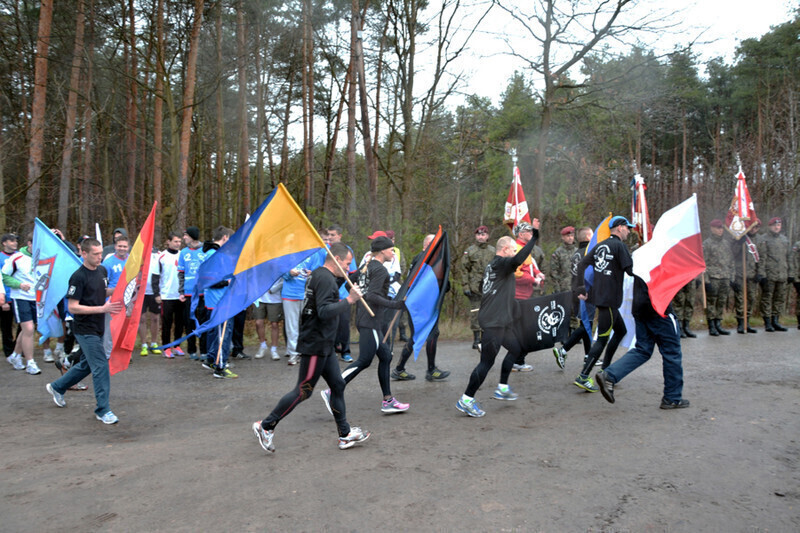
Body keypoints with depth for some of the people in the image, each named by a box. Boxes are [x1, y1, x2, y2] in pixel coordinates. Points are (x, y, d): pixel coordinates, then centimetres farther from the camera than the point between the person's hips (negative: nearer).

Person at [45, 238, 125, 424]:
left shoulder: (102, 270, 6)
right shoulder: (78, 277, -18)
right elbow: (72, 307, -20)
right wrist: (103, 309, -27)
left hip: (98, 327, 9)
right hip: (85, 329, -8)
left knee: (86, 364, 21)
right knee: (101, 367, -9)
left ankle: (57, 387, 42)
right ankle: (103, 410, -1)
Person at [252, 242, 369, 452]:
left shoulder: (318, 274, 14)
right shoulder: (325, 279, -17)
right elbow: (324, 311, -28)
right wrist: (349, 300, -22)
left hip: (323, 345, 11)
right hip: (315, 346, -11)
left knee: (337, 385, 12)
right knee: (303, 391, -3)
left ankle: (345, 434, 19)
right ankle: (266, 426, 9)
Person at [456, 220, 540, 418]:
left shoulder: (492, 265, 16)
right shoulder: (501, 263, -12)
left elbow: (483, 289, 23)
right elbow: (518, 260, -33)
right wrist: (534, 237, -28)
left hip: (500, 321, 11)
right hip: (493, 322, -11)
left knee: (515, 348, 22)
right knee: (487, 362, -7)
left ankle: (502, 388, 30)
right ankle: (466, 400, -1)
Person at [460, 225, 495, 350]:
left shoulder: (493, 251, 11)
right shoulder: (469, 251, 1)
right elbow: (464, 270, -1)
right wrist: (466, 287, -8)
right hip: (475, 287, -3)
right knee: (476, 313, -4)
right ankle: (476, 339, 1)